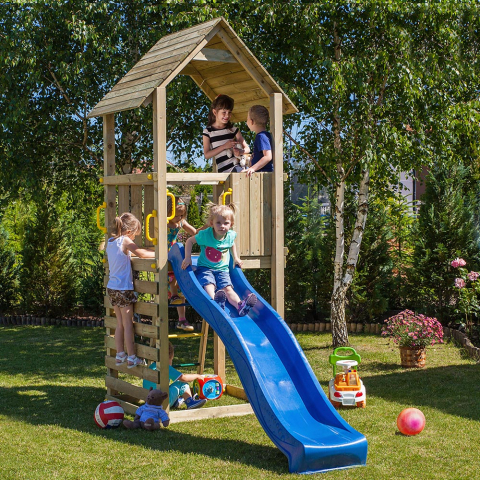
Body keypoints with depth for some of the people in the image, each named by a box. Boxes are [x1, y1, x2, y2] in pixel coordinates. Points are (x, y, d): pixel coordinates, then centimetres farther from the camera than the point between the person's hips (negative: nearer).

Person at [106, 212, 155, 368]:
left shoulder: (110, 241, 9)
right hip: (124, 288, -7)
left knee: (120, 323, 16)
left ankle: (120, 355, 21)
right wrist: (159, 254, -1)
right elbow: (142, 254, -12)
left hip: (112, 288, 7)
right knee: (128, 324, 0)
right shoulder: (125, 241, -14)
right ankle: (131, 358, 4)